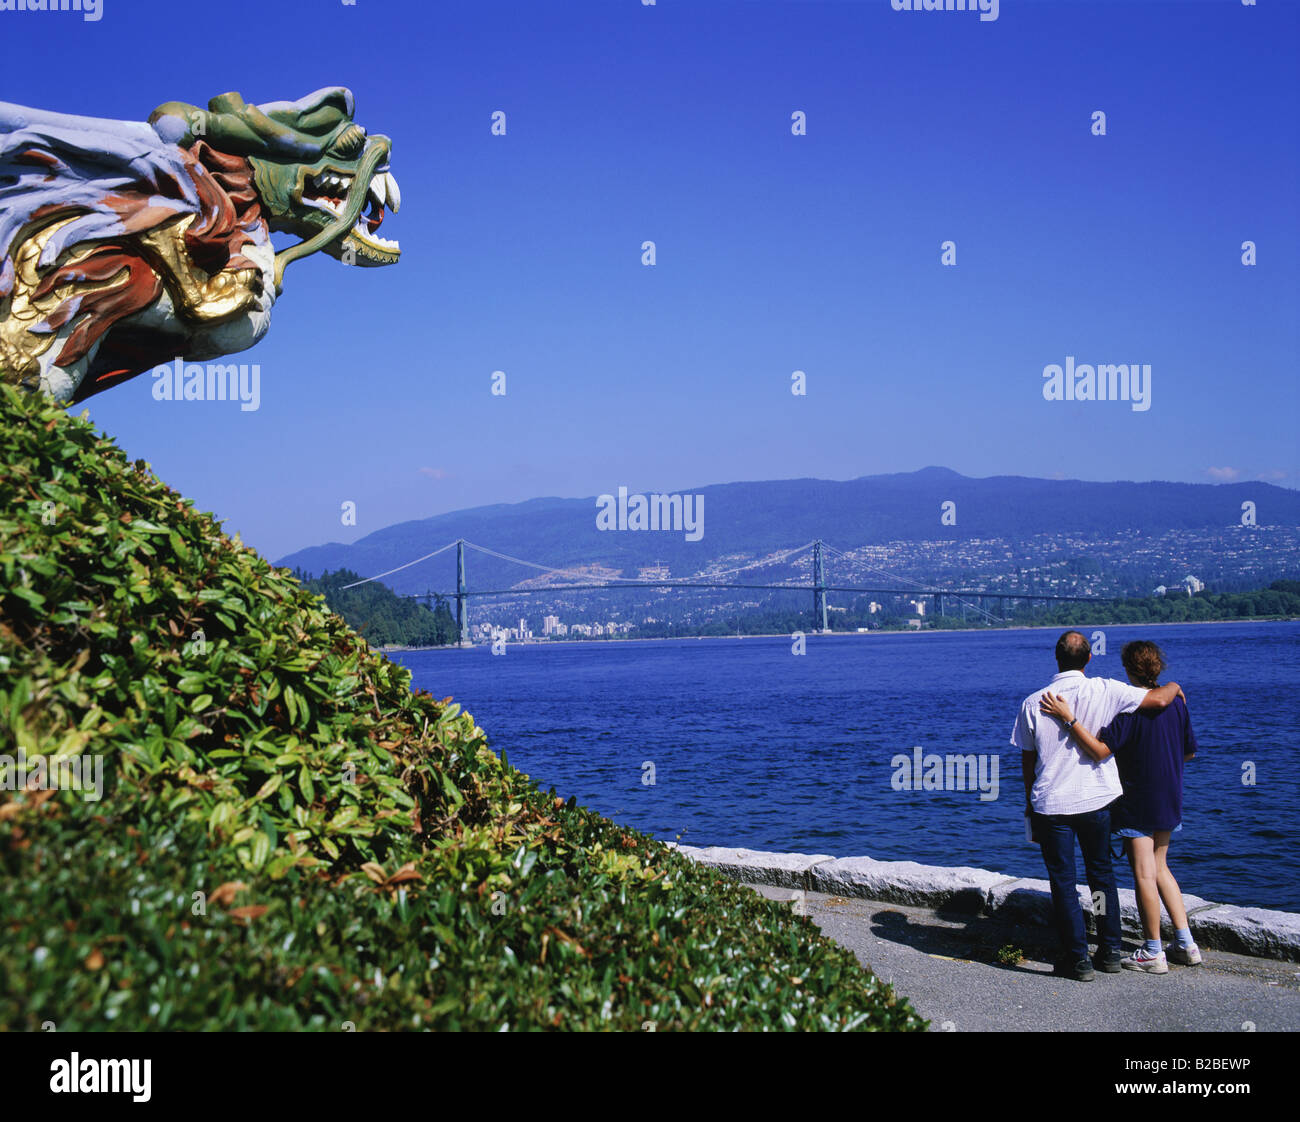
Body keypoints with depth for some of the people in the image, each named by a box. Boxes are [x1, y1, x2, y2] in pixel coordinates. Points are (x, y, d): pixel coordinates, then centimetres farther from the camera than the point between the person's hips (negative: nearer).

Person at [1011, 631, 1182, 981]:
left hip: (1051, 804, -1)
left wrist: (1030, 804, 15)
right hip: (1097, 800, 1)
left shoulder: (1033, 702, -5)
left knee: (1063, 880, 7)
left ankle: (1078, 958, 8)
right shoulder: (1105, 691, -8)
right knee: (1102, 874, 18)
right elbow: (1159, 700, -7)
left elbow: (1027, 759, 3)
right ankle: (1111, 951, 23)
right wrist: (1174, 686, 17)